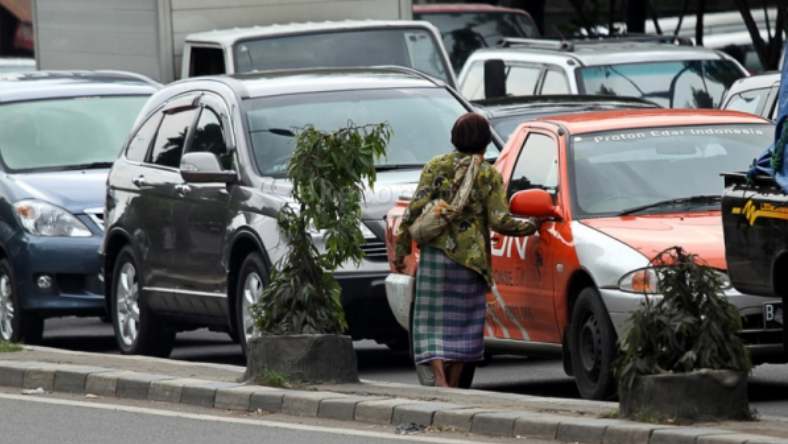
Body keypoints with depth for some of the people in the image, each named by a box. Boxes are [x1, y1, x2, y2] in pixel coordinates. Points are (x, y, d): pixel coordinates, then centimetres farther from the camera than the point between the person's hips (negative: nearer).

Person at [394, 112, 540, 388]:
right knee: (462, 324, 11)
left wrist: (401, 248, 2)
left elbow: (415, 209, -3)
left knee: (434, 322, 3)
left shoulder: (436, 167, 3)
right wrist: (530, 226, 10)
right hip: (470, 258, -1)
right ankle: (453, 384, 13)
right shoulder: (488, 175, -2)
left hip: (435, 253, 1)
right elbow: (499, 221, -7)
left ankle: (440, 379, -16)